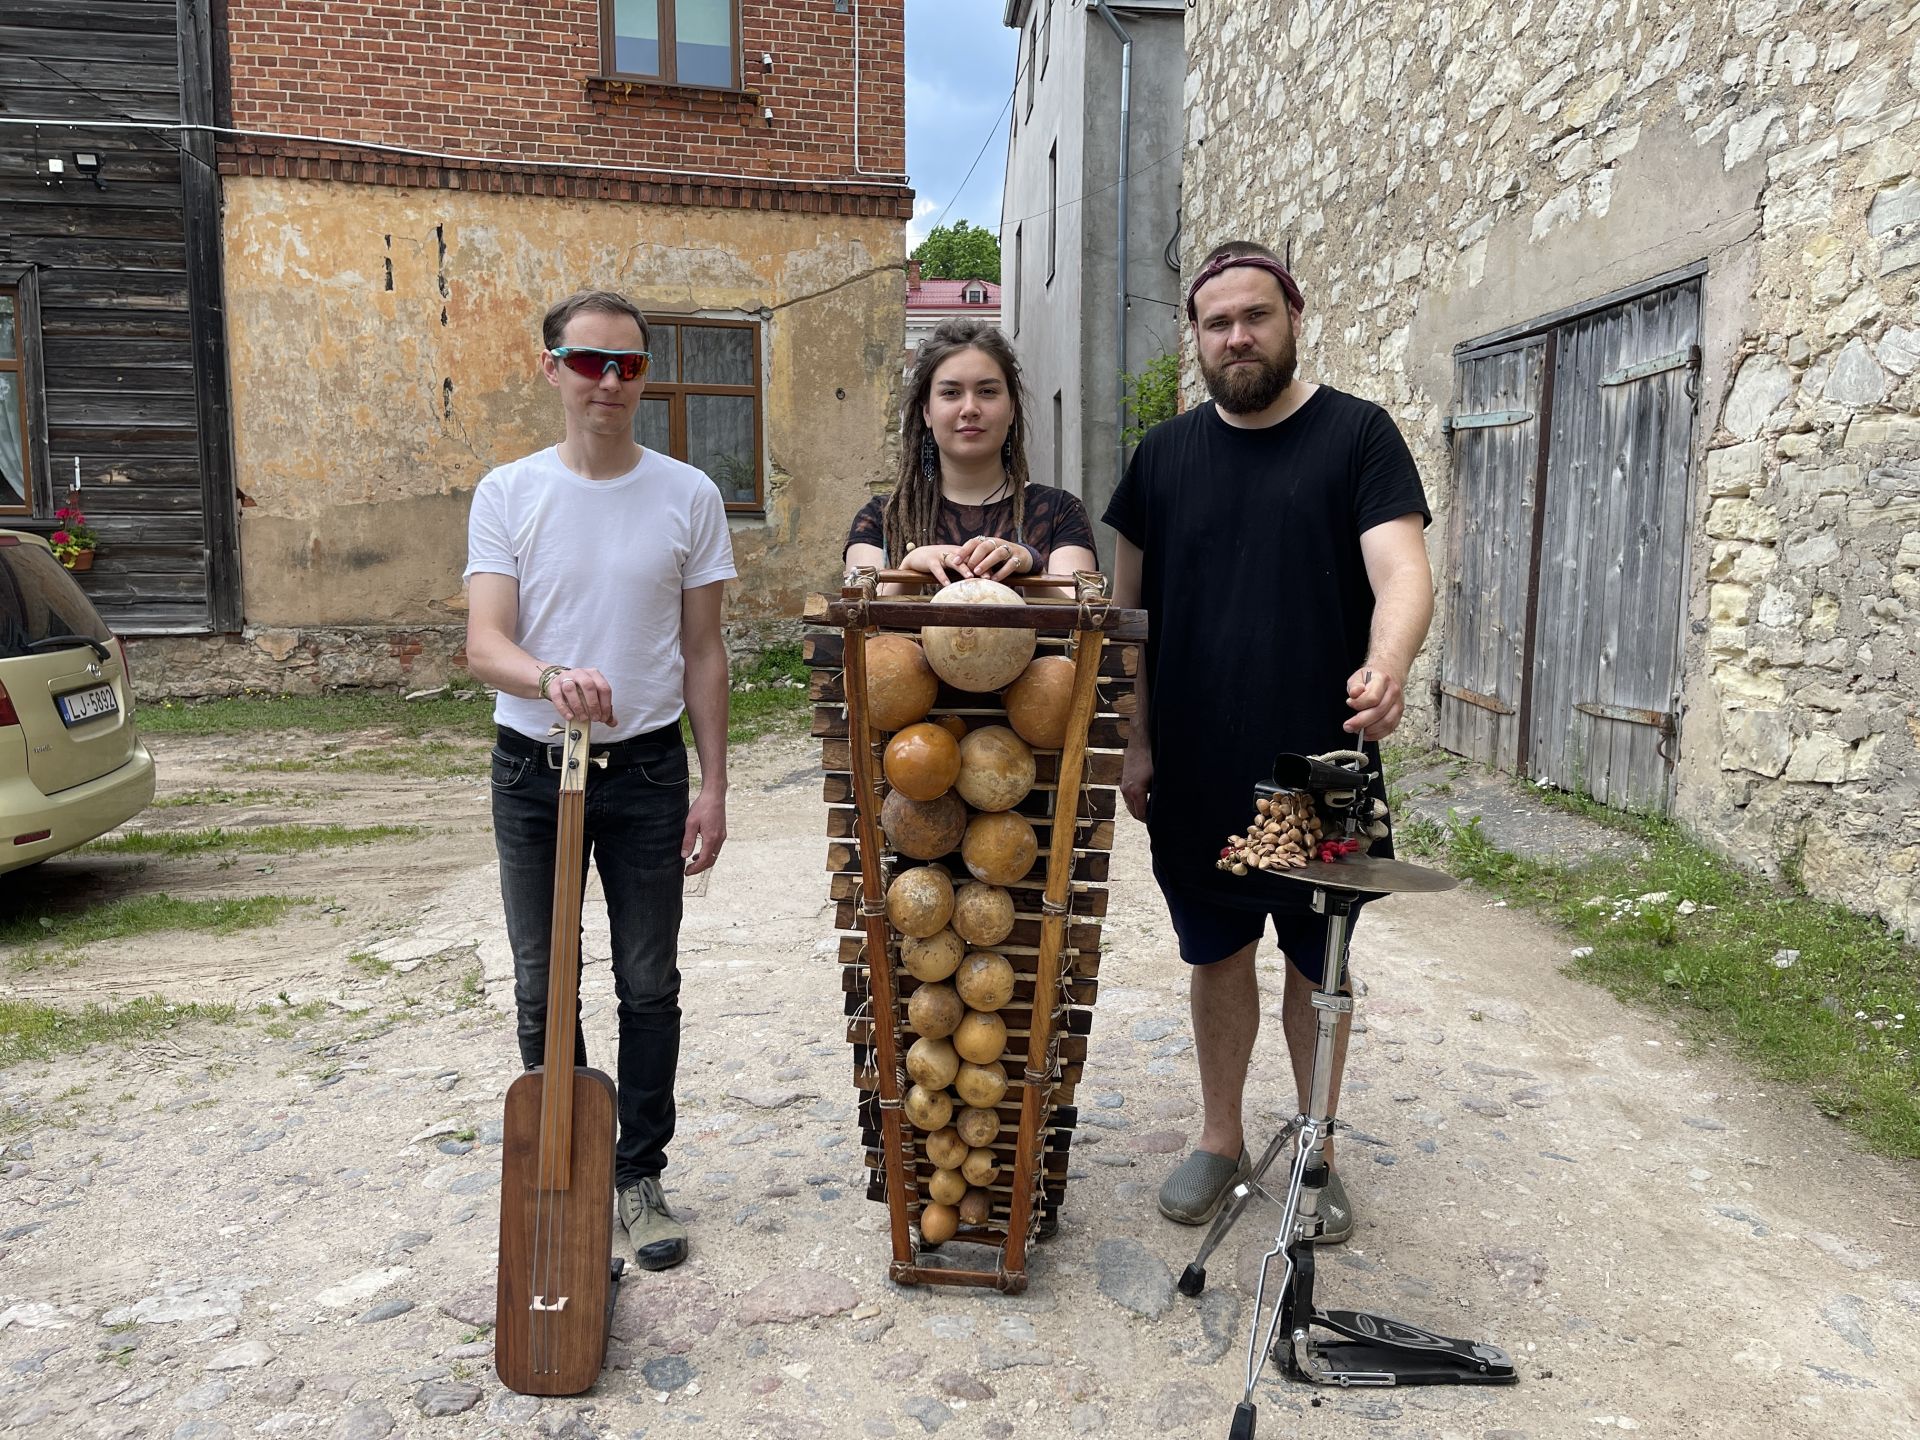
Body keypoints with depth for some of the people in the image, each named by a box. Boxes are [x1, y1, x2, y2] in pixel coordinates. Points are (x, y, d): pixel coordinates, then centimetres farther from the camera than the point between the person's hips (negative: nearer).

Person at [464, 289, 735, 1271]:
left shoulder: (688, 496, 0)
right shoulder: (508, 493, -1)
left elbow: (702, 654, 3)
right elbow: (484, 644, -10)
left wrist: (713, 787, 0)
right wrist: (550, 677, -33)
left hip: (647, 770, 0)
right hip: (532, 768, 1)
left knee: (649, 987, 7)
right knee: (542, 989, 11)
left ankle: (640, 1178, 23)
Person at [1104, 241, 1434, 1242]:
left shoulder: (1358, 434, -3)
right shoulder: (1165, 454, 6)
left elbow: (1402, 570, -15)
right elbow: (1128, 605, 8)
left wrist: (1386, 665, -37)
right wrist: (1134, 743, 2)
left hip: (1321, 767, -2)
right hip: (1196, 773, 2)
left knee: (1318, 964, 11)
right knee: (1217, 956, 13)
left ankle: (1316, 1149, 31)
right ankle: (1220, 1139, 32)